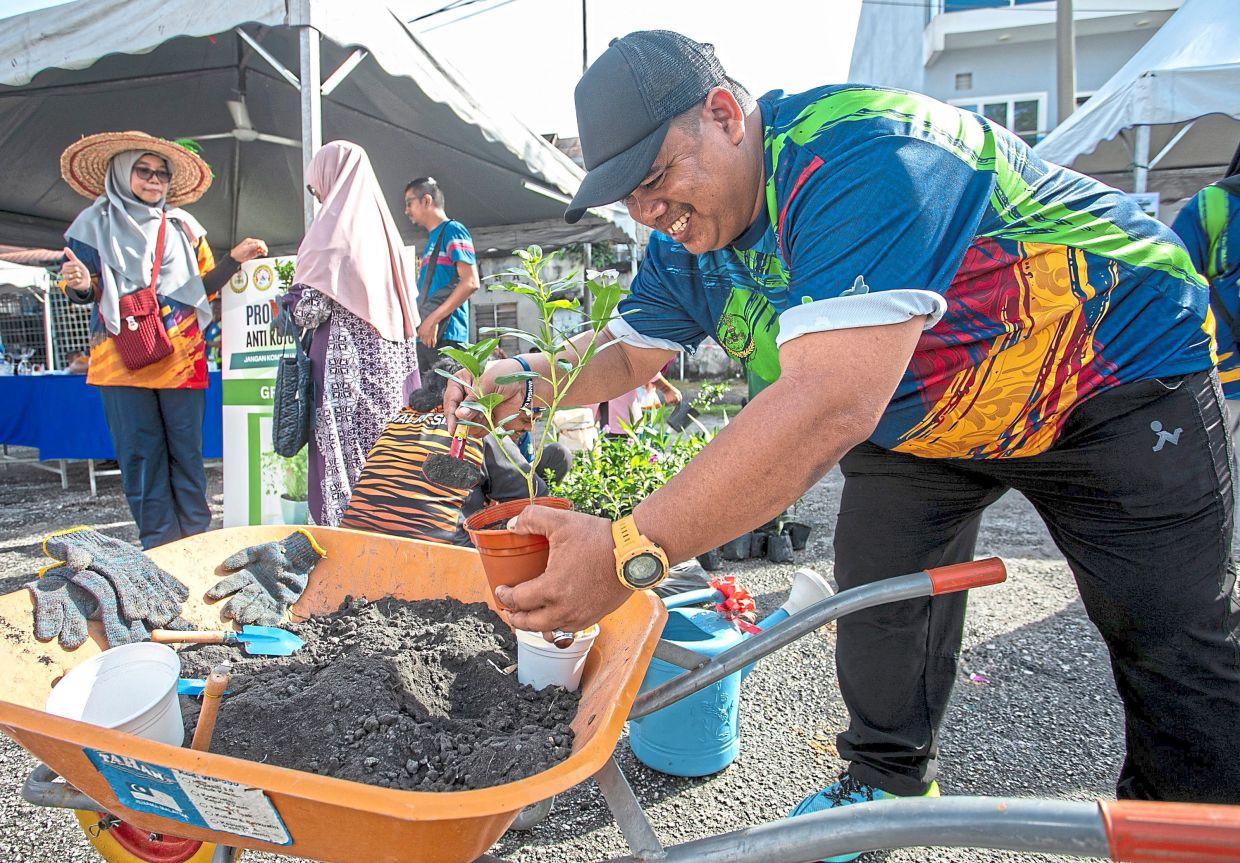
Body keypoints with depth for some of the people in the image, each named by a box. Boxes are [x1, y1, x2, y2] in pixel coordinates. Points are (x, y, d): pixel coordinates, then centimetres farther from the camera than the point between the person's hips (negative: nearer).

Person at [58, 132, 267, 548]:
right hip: (121, 359, -1)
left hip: (181, 358, 1)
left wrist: (234, 260, 0)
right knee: (139, 452, 1)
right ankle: (159, 547, 10)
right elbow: (88, 293, 6)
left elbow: (203, 286, 15)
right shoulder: (95, 224, 7)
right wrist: (79, 284, -18)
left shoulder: (184, 226, 13)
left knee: (186, 450, 3)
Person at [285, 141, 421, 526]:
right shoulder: (380, 224, 14)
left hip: (345, 362, -8)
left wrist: (290, 301, 8)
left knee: (341, 454, -3)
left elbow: (312, 305, -11)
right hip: (388, 362, 8)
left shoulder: (334, 225, -8)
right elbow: (408, 306, 15)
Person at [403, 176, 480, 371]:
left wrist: (433, 319, -15)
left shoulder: (452, 230, -1)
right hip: (425, 336, 9)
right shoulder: (433, 239, 25)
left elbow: (470, 282, -13)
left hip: (445, 335, -9)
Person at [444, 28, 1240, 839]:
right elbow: (628, 353, 2)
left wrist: (630, 551, -51)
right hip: (916, 415, 7)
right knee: (874, 592, 3)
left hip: (1120, 376, -6)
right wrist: (531, 381, -20)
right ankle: (890, 782, 26)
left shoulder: (857, 157, -38)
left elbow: (830, 405, -48)